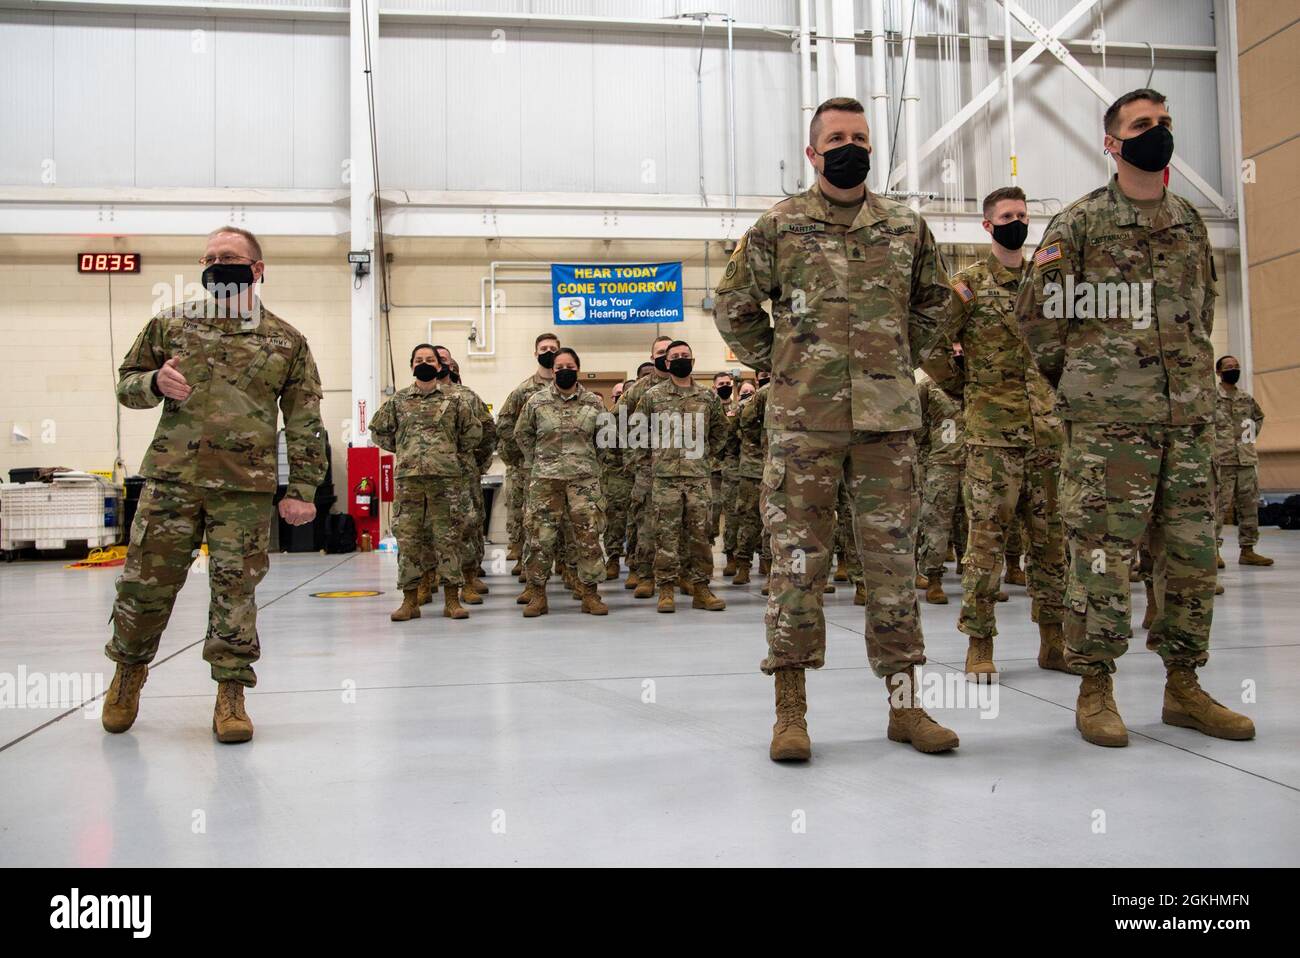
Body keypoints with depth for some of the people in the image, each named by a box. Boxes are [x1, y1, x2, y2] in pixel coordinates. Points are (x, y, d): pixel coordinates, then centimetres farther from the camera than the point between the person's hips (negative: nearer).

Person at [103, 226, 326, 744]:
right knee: (146, 581, 6)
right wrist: (155, 382, -7)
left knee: (235, 590, 1)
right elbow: (126, 382, 18)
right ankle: (128, 672, 31)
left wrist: (302, 490, 1)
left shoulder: (286, 340, 7)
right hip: (170, 477, 2)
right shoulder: (171, 324, 10)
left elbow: (305, 424, 7)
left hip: (246, 486, -1)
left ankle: (231, 692, 12)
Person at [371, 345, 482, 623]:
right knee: (407, 538, 3)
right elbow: (379, 430, 20)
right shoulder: (398, 400, 10)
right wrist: (404, 450, 13)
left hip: (447, 478, -2)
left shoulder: (456, 397, 4)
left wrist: (451, 454, 7)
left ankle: (452, 598, 8)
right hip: (407, 478, 2)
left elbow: (473, 433, 6)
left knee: (449, 537, 1)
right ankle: (410, 599, 11)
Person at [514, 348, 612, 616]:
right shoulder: (536, 401, 3)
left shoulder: (593, 402, 5)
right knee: (541, 536, 1)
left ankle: (589, 593, 10)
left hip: (584, 478, 1)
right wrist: (536, 462, 8)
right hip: (545, 479, -1)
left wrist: (594, 464, 10)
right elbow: (522, 433, 12)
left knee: (589, 536, 0)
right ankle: (537, 593, 11)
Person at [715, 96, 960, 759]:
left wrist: (905, 361, 14)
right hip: (802, 419, -2)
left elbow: (934, 301, 24)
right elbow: (734, 306, 10)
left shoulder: (907, 227, 11)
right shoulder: (778, 226, 3)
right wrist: (775, 364, 5)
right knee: (797, 561, 0)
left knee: (894, 559, 6)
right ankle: (790, 710, 9)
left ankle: (905, 704, 16)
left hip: (888, 417, 3)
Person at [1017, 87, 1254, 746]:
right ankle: (1095, 689, 5)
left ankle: (1183, 686, 18)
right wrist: (1077, 379, 6)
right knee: (1101, 551, -5)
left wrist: (1193, 374, 18)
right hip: (1107, 419, -5)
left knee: (1192, 553, 7)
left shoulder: (1190, 222, 17)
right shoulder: (1079, 222, 0)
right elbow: (1036, 313, -1)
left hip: (1190, 414, 6)